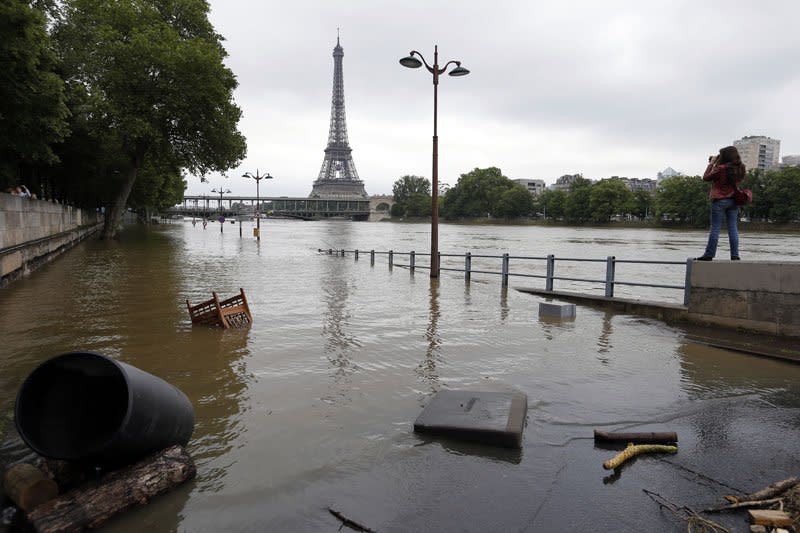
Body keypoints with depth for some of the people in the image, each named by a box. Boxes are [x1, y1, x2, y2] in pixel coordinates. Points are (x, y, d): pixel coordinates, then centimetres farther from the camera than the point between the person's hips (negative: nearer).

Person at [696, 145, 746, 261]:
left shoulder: (721, 169, -16)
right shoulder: (740, 169, 3)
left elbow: (706, 178, -6)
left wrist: (711, 163, 2)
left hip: (720, 201, -6)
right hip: (734, 201, 6)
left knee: (715, 228, -2)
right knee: (733, 228, 7)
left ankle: (709, 255, 2)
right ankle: (735, 255, 7)